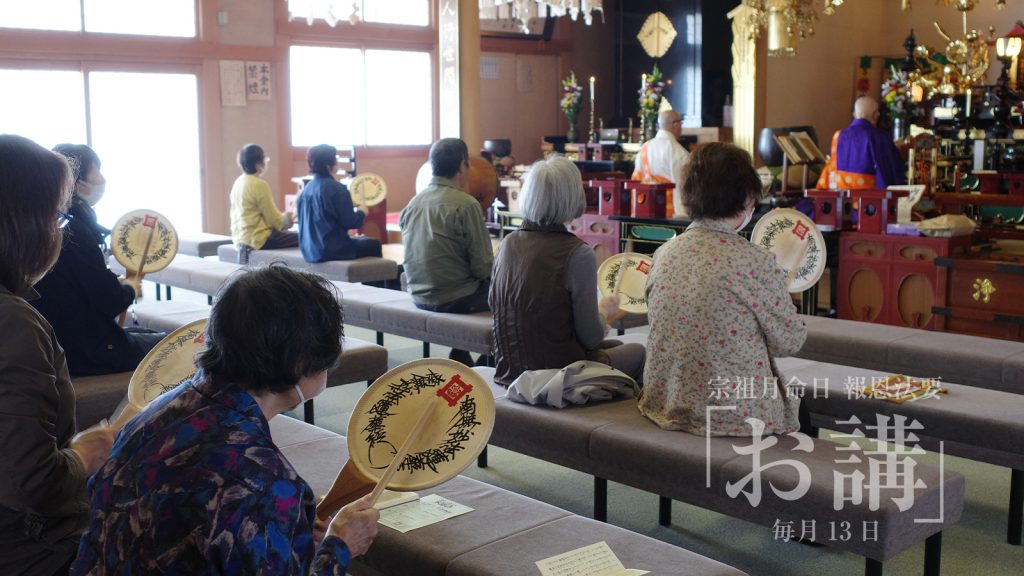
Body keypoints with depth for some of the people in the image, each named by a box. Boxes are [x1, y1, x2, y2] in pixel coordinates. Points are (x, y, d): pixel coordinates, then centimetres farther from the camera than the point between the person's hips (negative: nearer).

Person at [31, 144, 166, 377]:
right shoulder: (75, 232, -21)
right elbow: (110, 302, -21)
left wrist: (117, 283, 5)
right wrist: (131, 288, -2)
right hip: (87, 353, -9)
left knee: (149, 335, 25)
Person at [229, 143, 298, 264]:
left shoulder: (238, 182, 9)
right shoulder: (259, 185, -16)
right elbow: (273, 218, -12)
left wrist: (281, 216, 18)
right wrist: (286, 218, 8)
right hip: (259, 239, -9)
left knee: (291, 234, 21)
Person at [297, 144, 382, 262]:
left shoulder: (307, 188, 5)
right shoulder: (337, 189, -18)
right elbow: (350, 223, -17)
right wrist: (362, 213, 5)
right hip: (333, 249, -8)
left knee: (361, 239, 29)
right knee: (374, 244, 15)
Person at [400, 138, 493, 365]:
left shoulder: (414, 202, 4)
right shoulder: (466, 205, -17)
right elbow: (483, 267, -17)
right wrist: (498, 264, 7)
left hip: (419, 295, 8)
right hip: (455, 299, -8)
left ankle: (460, 361, 30)